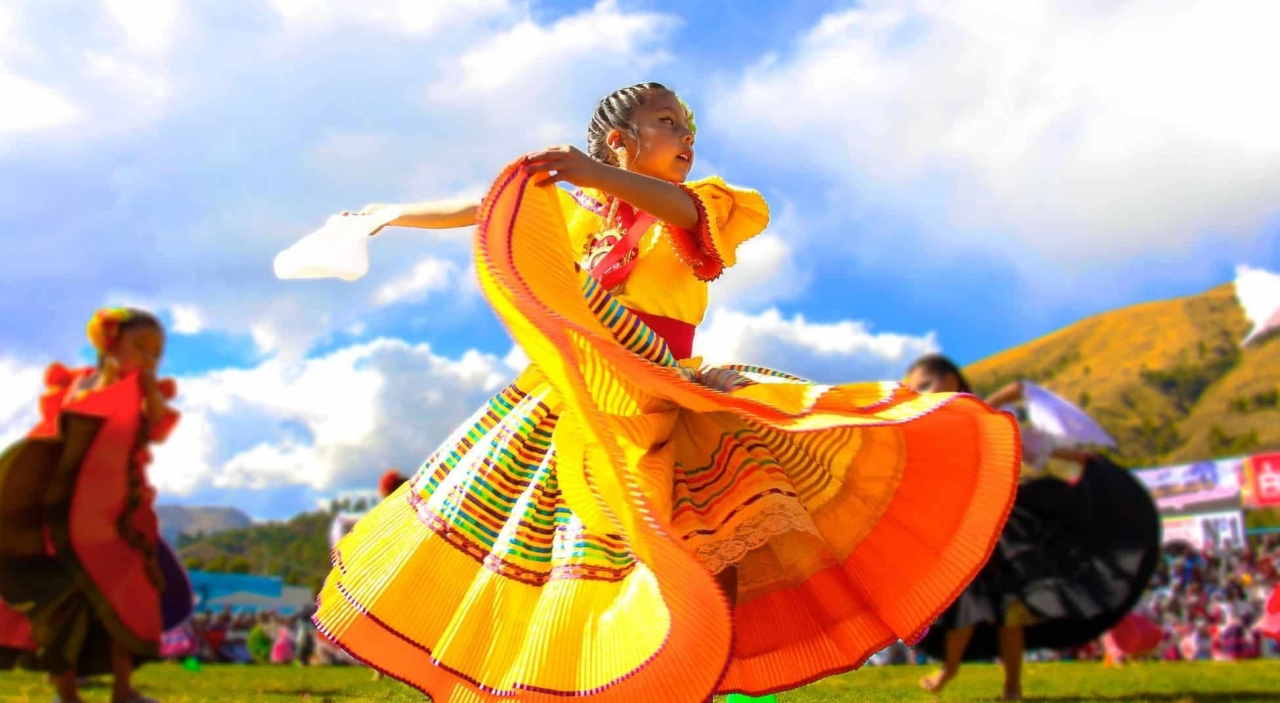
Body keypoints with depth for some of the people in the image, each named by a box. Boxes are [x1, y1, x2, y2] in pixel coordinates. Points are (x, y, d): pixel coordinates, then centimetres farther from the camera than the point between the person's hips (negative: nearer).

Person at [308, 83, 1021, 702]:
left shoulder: (700, 205, 9)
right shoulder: (570, 206, 15)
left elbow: (683, 208, -15)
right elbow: (478, 210, 21)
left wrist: (599, 175, -34)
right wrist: (385, 215, 29)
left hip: (653, 410, -2)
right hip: (567, 404, 3)